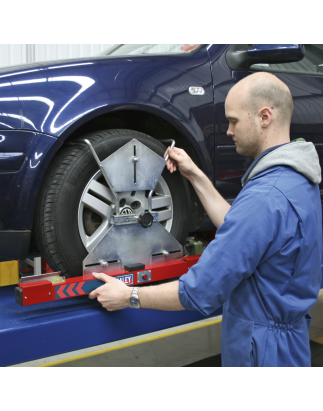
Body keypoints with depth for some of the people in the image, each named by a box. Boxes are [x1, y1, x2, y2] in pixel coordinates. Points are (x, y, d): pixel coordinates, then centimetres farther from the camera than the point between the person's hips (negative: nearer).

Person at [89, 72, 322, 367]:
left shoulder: (266, 196, -30)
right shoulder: (296, 179, 3)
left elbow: (201, 292, -28)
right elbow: (237, 228, 13)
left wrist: (127, 296, -15)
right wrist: (195, 176, 9)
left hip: (263, 353, -9)